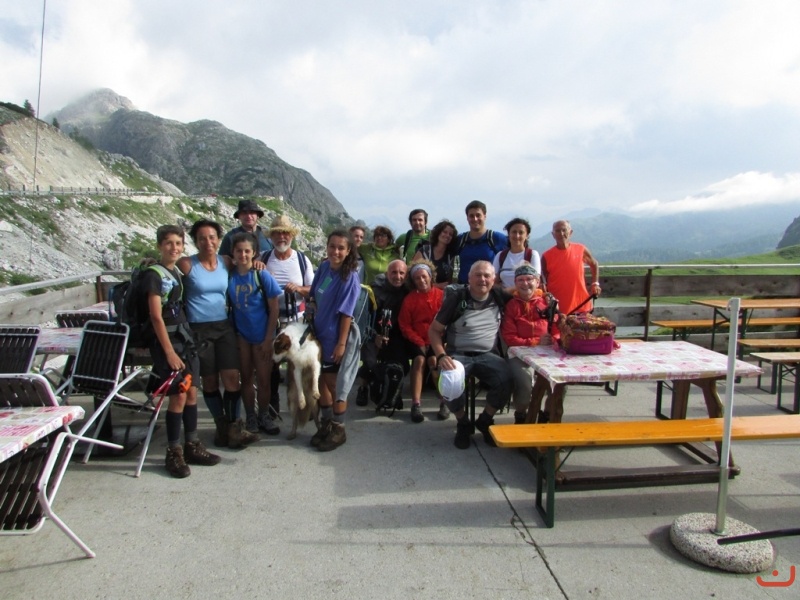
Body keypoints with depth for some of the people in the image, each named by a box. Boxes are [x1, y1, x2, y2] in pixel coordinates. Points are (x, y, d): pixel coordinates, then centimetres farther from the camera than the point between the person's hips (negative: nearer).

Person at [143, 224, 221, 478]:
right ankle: (173, 453, 5)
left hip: (185, 335, 7)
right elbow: (156, 316, -14)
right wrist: (169, 352, -17)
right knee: (179, 395, -7)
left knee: (192, 392, 9)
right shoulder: (154, 275, -9)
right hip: (166, 338, -7)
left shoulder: (178, 272, 12)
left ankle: (192, 446, 20)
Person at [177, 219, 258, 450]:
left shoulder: (226, 262, 4)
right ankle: (222, 426, 22)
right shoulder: (186, 264, -6)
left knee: (232, 377, -4)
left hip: (224, 327, 3)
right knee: (210, 381, 7)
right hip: (199, 329, -3)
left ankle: (234, 428, 8)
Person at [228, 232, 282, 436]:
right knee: (246, 378, 12)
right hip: (240, 335, 2)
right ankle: (250, 417, 25)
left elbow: (274, 309, -8)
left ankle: (264, 416, 24)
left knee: (263, 379, 7)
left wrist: (268, 339, -10)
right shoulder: (229, 276, -4)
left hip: (262, 336, -2)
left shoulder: (263, 275, -11)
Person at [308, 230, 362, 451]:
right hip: (319, 334, 6)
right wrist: (315, 318, 7)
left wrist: (341, 343, -19)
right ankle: (326, 424, 32)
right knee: (322, 381, 15)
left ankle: (338, 429, 22)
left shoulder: (349, 277, -17)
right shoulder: (323, 267, 1)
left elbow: (346, 314, -18)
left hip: (336, 337, -6)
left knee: (334, 383, 5)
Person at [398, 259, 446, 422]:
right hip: (416, 340, 1)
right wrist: (420, 342, -9)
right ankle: (416, 405, -26)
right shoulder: (409, 299, 2)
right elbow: (405, 325, 1)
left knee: (434, 360, -28)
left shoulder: (441, 295, -1)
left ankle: (445, 402, -16)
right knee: (419, 359, -27)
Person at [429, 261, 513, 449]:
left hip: (487, 355, 2)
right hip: (458, 354, -2)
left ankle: (485, 420, 3)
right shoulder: (455, 298, -4)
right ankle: (463, 423, 0)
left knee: (507, 380, -28)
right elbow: (434, 330, -1)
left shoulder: (499, 296, 4)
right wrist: (441, 356, -16)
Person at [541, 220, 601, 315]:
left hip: (582, 306, 2)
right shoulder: (546, 256, -4)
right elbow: (544, 283, 2)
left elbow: (594, 264, 19)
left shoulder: (581, 250, 0)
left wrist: (595, 283, 8)